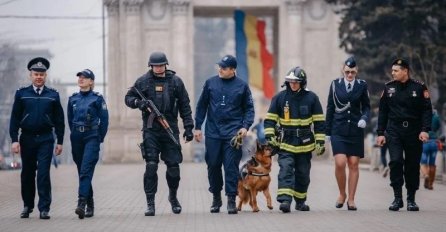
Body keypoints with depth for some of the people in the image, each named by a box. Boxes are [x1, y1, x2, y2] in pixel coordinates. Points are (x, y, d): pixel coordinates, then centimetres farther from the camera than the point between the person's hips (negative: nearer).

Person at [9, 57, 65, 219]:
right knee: (27, 174, 9)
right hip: (27, 138, 1)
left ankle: (44, 209, -7)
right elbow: (15, 118, 2)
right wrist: (14, 140, -6)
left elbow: (59, 120, 8)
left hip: (46, 139, -1)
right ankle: (27, 206, 23)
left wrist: (60, 142, 4)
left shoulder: (53, 95, 5)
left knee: (43, 173, -9)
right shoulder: (21, 94, 4)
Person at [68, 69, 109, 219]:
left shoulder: (97, 99, -2)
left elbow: (104, 120, 0)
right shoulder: (73, 99, 9)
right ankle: (90, 205, 17)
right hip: (76, 138, 5)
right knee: (81, 171, 8)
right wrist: (75, 134, 15)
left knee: (86, 170, -17)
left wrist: (99, 138, 0)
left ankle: (82, 203, -26)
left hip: (91, 137, -5)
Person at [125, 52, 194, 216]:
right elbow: (128, 98, 11)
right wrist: (139, 102, -11)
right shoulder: (143, 81, 4)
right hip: (151, 130, -1)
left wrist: (188, 127, 5)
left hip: (170, 130, 1)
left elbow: (185, 106, 9)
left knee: (173, 166, 4)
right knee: (151, 166, -8)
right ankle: (150, 203, -4)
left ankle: (173, 197, 28)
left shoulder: (175, 81, 5)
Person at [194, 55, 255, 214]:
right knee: (213, 165, 7)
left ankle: (231, 200, -3)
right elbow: (202, 105, 12)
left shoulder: (242, 86, 2)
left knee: (231, 166, -6)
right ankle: (216, 197, 21)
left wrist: (246, 126, -7)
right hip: (213, 133, 2)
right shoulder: (210, 83, 6)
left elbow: (249, 108, 8)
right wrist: (197, 127, 8)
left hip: (233, 134, -2)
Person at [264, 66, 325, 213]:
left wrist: (320, 141, 0)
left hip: (305, 144, 1)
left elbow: (319, 122, 4)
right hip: (285, 144, -1)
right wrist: (269, 136, -5)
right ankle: (285, 200, -25)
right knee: (286, 170, -16)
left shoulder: (311, 98, 0)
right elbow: (270, 119, 6)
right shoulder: (279, 97, 1)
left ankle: (300, 201, 24)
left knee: (303, 174, 10)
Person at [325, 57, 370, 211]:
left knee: (354, 164, 2)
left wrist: (364, 119, -12)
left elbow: (366, 107, 10)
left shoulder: (362, 85, 3)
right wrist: (327, 131, 7)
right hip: (338, 129, -1)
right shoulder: (335, 84, 4)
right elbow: (330, 108, 8)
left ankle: (351, 199, 10)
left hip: (355, 130, 1)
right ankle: (342, 194, 9)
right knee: (340, 163, -13)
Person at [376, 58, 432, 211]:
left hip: (414, 132, -1)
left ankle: (411, 199, 16)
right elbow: (383, 111, 11)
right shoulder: (388, 88, 7)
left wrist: (425, 130, -12)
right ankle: (397, 198, -8)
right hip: (394, 131, 1)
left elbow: (427, 110, -1)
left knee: (412, 165, 4)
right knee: (396, 161, -15)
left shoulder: (419, 87, 0)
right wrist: (380, 133, 7)